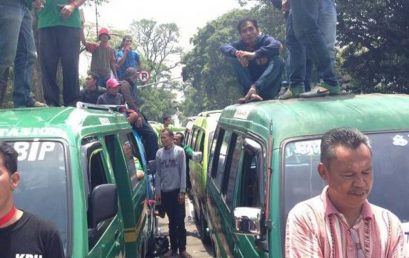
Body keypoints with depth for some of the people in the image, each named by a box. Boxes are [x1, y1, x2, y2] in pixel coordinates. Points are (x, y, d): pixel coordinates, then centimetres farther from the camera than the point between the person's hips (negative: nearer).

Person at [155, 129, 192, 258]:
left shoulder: (179, 151, -6)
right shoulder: (159, 153, 3)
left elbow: (183, 172, -6)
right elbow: (158, 173, 8)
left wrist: (182, 191, -10)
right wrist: (157, 191, 5)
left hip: (177, 191, -3)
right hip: (165, 192, 3)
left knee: (180, 221, 0)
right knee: (172, 221, 11)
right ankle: (173, 247, 20)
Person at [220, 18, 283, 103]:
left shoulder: (265, 39, -7)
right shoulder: (241, 44, 0)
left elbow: (277, 45, -31)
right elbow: (224, 47, -19)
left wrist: (254, 54, -38)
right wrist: (236, 53, -39)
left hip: (269, 86, -2)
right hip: (249, 84, 2)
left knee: (277, 59, -26)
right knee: (234, 58, -15)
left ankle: (254, 88, -39)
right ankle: (251, 92, -27)